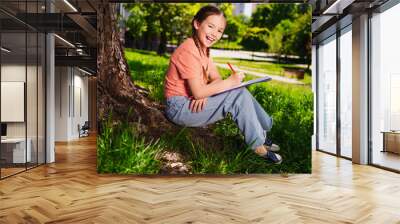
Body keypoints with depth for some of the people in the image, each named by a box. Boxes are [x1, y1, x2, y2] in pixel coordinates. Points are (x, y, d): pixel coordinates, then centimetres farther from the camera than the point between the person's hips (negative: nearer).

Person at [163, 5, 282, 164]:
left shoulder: (203, 48, 11)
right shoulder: (189, 51, -21)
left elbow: (215, 78, 3)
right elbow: (198, 92, -24)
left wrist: (205, 92, -19)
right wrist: (230, 82, -19)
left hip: (194, 101, 9)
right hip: (180, 107, -9)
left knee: (241, 92, 1)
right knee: (239, 96, -18)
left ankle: (262, 134, 6)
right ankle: (259, 147, -8)